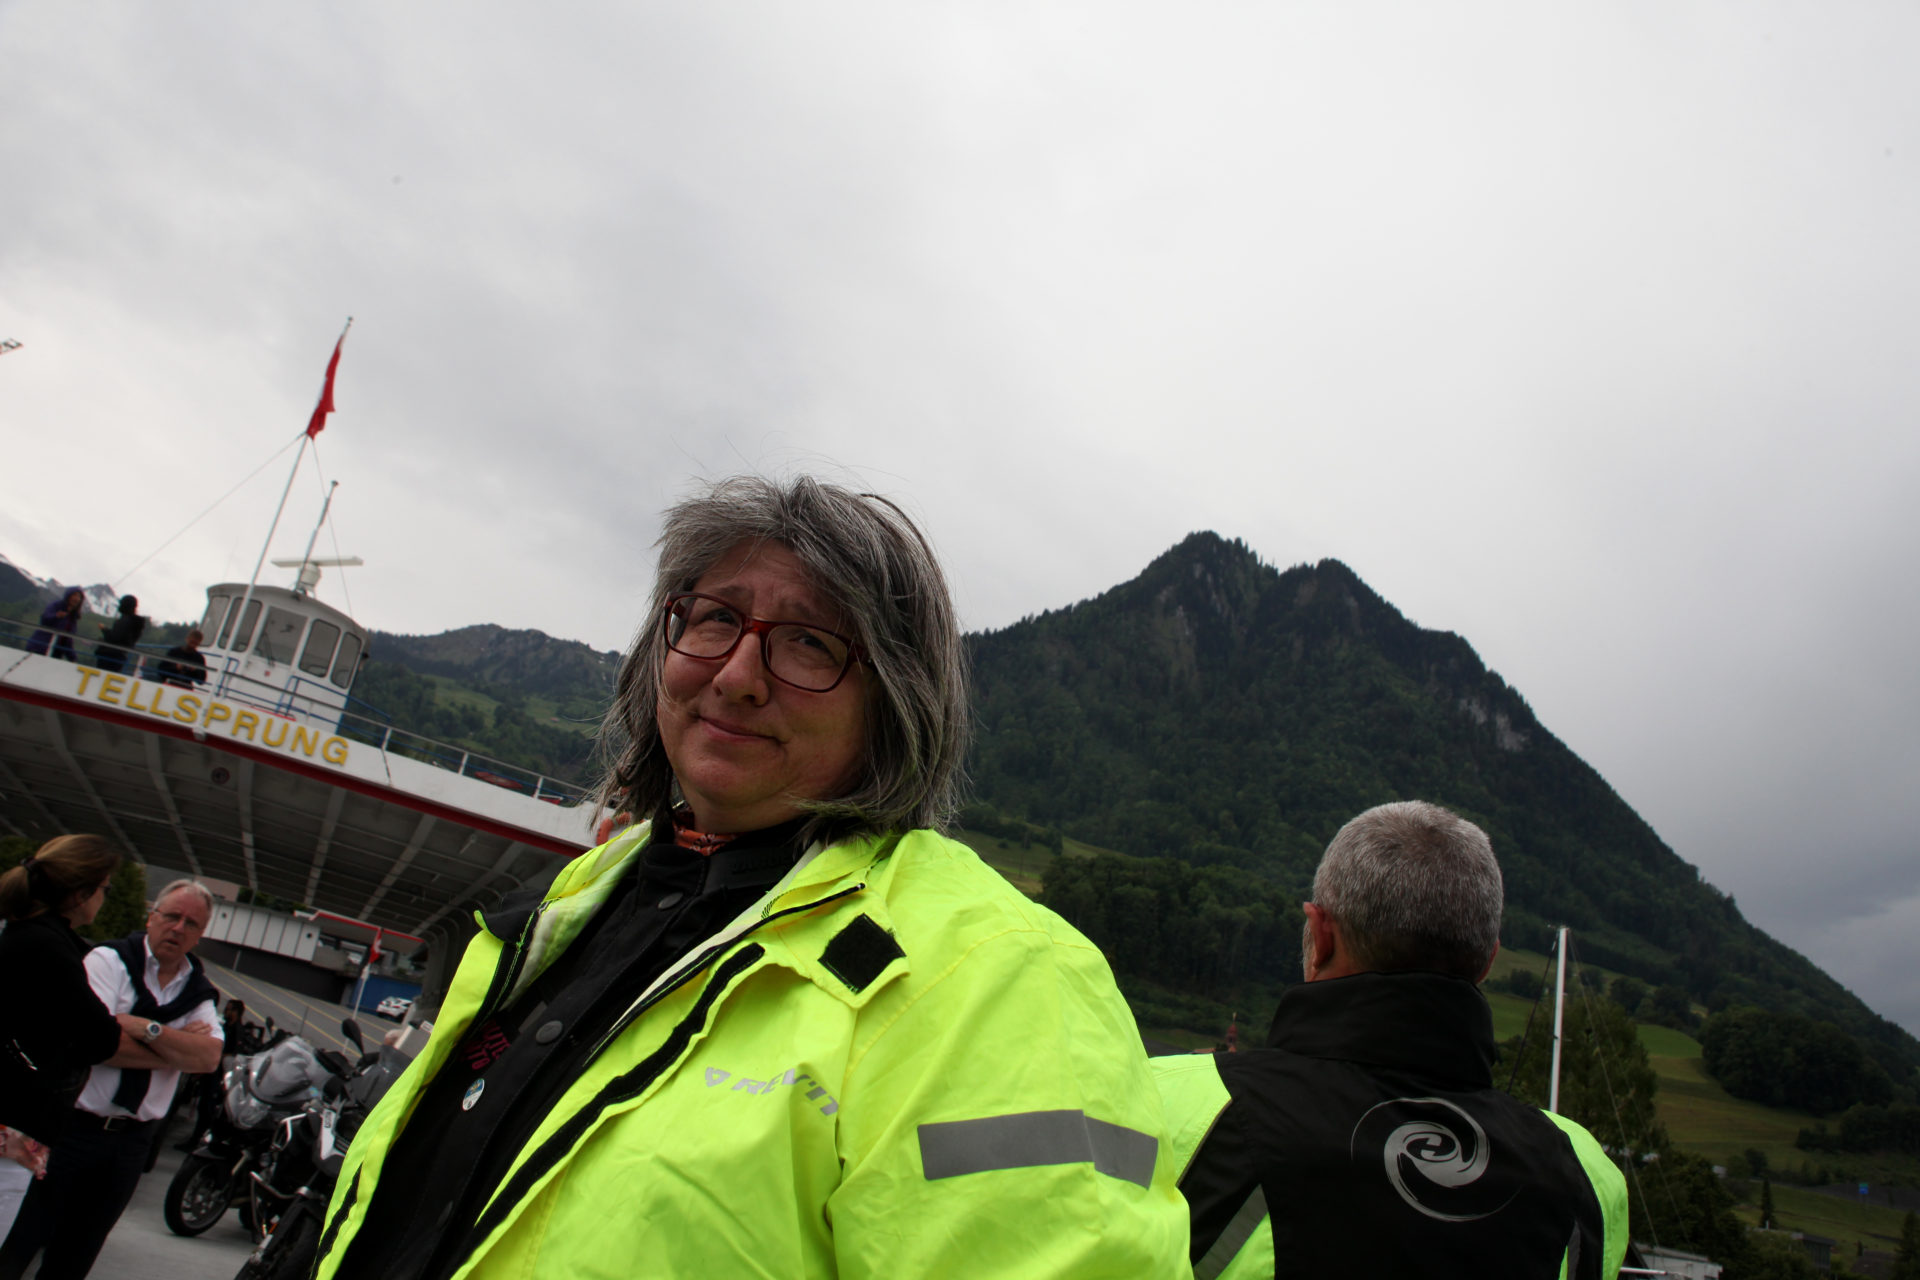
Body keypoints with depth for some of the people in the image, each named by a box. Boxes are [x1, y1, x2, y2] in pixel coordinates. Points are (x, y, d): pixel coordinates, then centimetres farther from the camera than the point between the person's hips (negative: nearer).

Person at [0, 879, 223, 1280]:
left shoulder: (200, 993, 8)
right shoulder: (110, 960, -6)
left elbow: (210, 1058, -9)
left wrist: (148, 1029, -19)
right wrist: (177, 1052, -15)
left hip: (130, 1140, 4)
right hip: (72, 1123, -4)